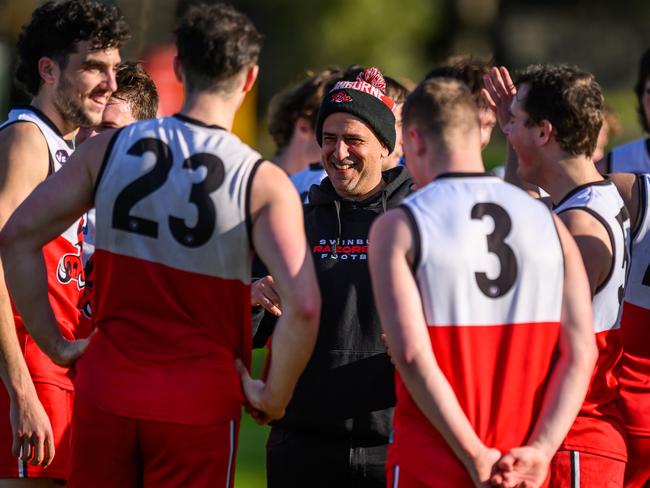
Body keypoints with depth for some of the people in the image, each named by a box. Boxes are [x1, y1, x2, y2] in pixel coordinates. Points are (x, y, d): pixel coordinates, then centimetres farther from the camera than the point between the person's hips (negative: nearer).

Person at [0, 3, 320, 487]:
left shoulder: (109, 149, 1)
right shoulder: (264, 184, -8)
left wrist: (55, 344, 5)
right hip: (198, 406, -3)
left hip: (106, 392, 3)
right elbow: (303, 305, -20)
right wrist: (274, 396, -6)